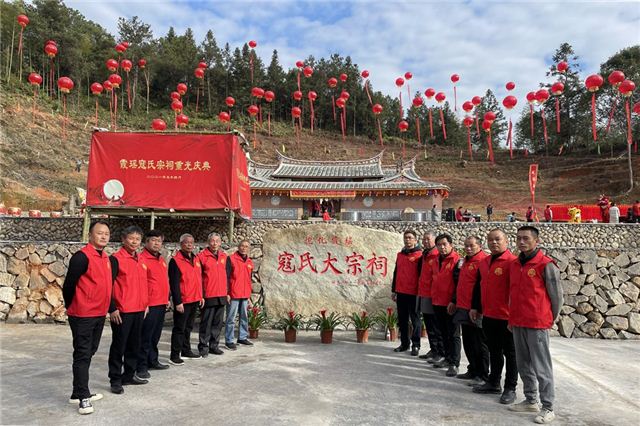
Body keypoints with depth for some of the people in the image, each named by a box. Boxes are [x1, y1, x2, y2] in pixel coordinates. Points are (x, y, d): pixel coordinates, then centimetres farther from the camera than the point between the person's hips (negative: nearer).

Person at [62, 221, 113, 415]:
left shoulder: (106, 258, 10)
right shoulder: (82, 257, -15)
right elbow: (68, 285, -12)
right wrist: (71, 307, 0)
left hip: (100, 314, 8)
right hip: (82, 316, -8)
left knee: (88, 353, 16)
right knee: (82, 355, -2)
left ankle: (79, 392, 28)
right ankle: (83, 397, 5)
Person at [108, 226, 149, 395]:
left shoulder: (140, 260, 12)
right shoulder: (116, 259, -9)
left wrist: (145, 304, 17)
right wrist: (112, 309, -15)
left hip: (139, 310, 7)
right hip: (121, 311, -7)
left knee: (134, 344, 15)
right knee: (119, 346, 2)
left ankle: (130, 375, 27)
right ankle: (115, 380, 13)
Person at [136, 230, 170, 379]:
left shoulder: (161, 259, 14)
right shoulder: (142, 259, -11)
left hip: (162, 304, 8)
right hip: (149, 305, -8)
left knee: (155, 336, 17)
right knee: (145, 337, 0)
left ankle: (153, 361, 29)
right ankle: (141, 367, 9)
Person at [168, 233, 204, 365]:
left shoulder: (196, 259, 12)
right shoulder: (175, 261, -11)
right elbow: (174, 283, -15)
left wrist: (201, 296, 16)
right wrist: (177, 302, -17)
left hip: (195, 300, 7)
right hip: (183, 302, -7)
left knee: (188, 327, 16)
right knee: (179, 328, 0)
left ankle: (186, 351, 27)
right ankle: (174, 355, 8)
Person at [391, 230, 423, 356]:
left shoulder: (419, 255, -5)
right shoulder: (400, 255, 13)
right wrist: (393, 290, 17)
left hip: (414, 293, -6)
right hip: (400, 292, 6)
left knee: (415, 319, 4)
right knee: (402, 319, 12)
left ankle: (416, 345, 12)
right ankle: (404, 343, 23)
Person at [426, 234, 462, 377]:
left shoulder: (457, 260, -11)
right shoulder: (437, 260, 12)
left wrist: (454, 301, -18)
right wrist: (432, 295, 17)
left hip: (450, 304, -8)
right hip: (437, 303, 8)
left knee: (453, 334, 0)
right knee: (444, 332, 17)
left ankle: (454, 364, 5)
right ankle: (448, 358, 29)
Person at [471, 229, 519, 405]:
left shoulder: (512, 262, -14)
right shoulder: (484, 262, 9)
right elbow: (479, 286, 17)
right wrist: (475, 307, 15)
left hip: (506, 317, -7)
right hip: (488, 316, 7)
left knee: (510, 353, 7)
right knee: (493, 351, 19)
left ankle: (510, 388, 18)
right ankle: (493, 383, 32)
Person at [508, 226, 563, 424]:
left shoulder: (546, 265, -11)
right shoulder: (514, 265, 9)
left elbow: (557, 297, -6)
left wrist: (549, 321, 2)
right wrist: (512, 318, 14)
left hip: (537, 325, -7)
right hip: (517, 324, 7)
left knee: (541, 367, 1)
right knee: (524, 365, 15)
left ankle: (548, 408, 13)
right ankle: (530, 401, 29)